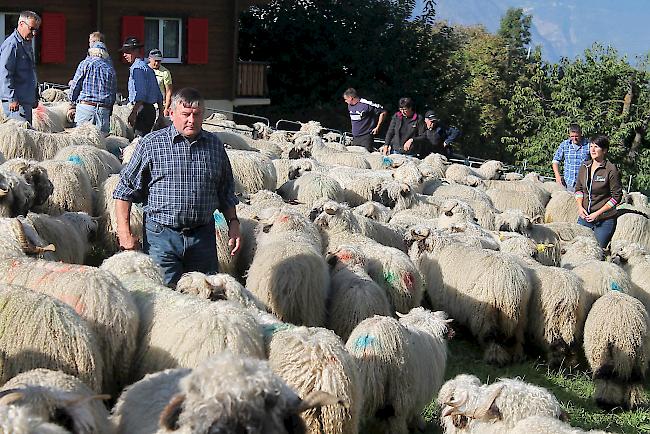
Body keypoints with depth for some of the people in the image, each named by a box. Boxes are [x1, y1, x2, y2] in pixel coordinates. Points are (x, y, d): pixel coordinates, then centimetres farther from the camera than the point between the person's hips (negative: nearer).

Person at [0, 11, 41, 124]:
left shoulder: (27, 44, 18)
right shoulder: (11, 45, -13)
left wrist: (35, 97, 23)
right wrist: (12, 99, -21)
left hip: (27, 100, 10)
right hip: (17, 102, -10)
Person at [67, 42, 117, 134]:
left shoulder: (86, 63, 3)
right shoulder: (110, 69, 15)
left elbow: (75, 85, 2)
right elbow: (113, 93, 17)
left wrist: (72, 105, 11)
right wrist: (109, 112, 22)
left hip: (85, 106, -4)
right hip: (104, 109, 4)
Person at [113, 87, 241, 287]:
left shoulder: (214, 145, 10)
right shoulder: (151, 144, -2)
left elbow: (226, 192, 20)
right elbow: (124, 190, -1)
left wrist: (233, 223, 9)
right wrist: (125, 233, -7)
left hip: (203, 236, 4)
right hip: (162, 235, -3)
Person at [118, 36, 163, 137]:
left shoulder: (137, 68, -10)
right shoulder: (148, 68, 20)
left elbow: (140, 94, -21)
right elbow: (159, 95, 22)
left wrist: (133, 113, -25)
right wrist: (160, 113, 25)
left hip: (142, 110, -10)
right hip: (151, 109, 10)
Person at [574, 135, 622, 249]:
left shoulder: (611, 170, -11)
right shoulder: (584, 167, 5)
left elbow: (617, 196, -10)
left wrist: (598, 213, -14)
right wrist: (580, 206, -4)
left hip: (605, 220, -5)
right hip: (584, 217, 5)